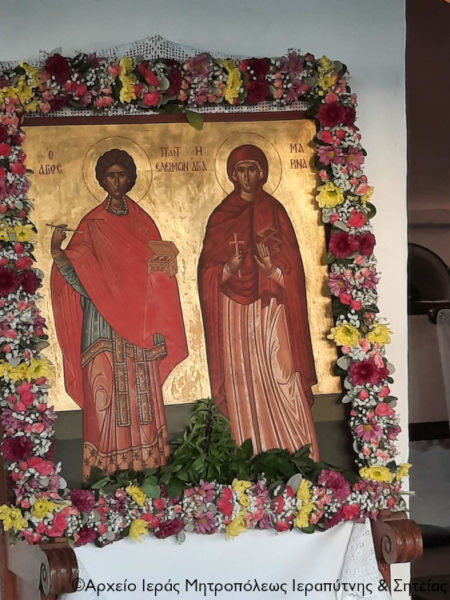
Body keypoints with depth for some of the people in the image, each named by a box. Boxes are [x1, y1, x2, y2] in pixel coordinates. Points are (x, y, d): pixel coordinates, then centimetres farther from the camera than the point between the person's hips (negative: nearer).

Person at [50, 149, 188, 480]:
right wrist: (57, 252, -27)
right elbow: (78, 277, -6)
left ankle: (145, 462, 10)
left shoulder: (142, 222, 11)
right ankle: (105, 470, -1)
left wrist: (157, 330, 2)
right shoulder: (92, 224, 2)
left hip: (139, 323, 3)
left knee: (142, 395, 3)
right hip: (103, 325, -3)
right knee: (105, 395, -5)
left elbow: (157, 273, 11)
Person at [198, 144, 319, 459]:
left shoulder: (275, 212, 7)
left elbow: (292, 265, 5)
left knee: (282, 374, -7)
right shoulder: (221, 217, 7)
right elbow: (208, 269, 4)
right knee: (242, 380, -1)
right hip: (235, 311, 0)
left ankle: (293, 455, -2)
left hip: (271, 307, 0)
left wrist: (272, 269, -15)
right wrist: (228, 269, -16)